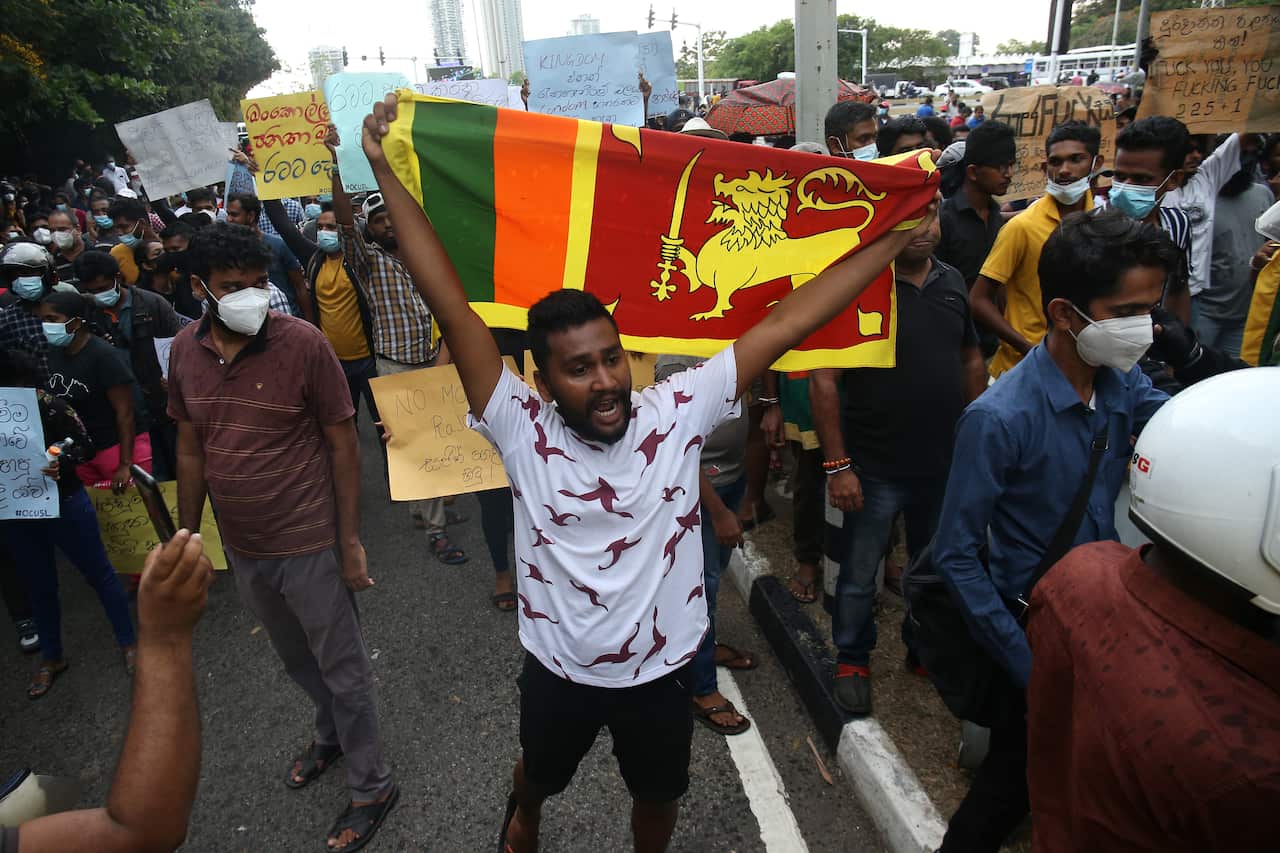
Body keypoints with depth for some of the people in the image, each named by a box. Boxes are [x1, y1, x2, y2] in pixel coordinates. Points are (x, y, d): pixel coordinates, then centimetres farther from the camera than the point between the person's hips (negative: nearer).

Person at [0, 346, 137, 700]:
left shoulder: (48, 405, -15)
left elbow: (86, 446, -8)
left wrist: (62, 462, -26)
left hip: (64, 504, -4)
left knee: (99, 574, 8)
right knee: (39, 588, 18)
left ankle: (128, 644, 23)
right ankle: (51, 658, 36)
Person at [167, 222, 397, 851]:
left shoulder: (303, 343, -18)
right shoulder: (185, 351, -2)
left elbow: (343, 444, -13)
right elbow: (190, 448, 8)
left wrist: (350, 542, -13)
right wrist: (186, 537, 10)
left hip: (309, 546, -5)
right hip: (242, 549, 6)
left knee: (343, 669, 9)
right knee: (296, 661, 26)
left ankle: (372, 786, 31)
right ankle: (331, 733, 53)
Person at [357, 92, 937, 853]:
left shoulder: (676, 413, -21)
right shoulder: (524, 431, -23)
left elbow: (785, 324, -21)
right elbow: (453, 306, -28)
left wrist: (900, 234, -18)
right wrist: (385, 170, -29)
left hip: (661, 665, 1)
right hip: (559, 667, 0)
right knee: (541, 777, 31)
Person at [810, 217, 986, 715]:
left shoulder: (952, 282, 4)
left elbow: (971, 361, 14)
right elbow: (823, 380, -16)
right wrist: (837, 465, -18)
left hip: (945, 463, 6)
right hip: (876, 468, -5)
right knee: (860, 573, 10)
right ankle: (853, 660, 33)